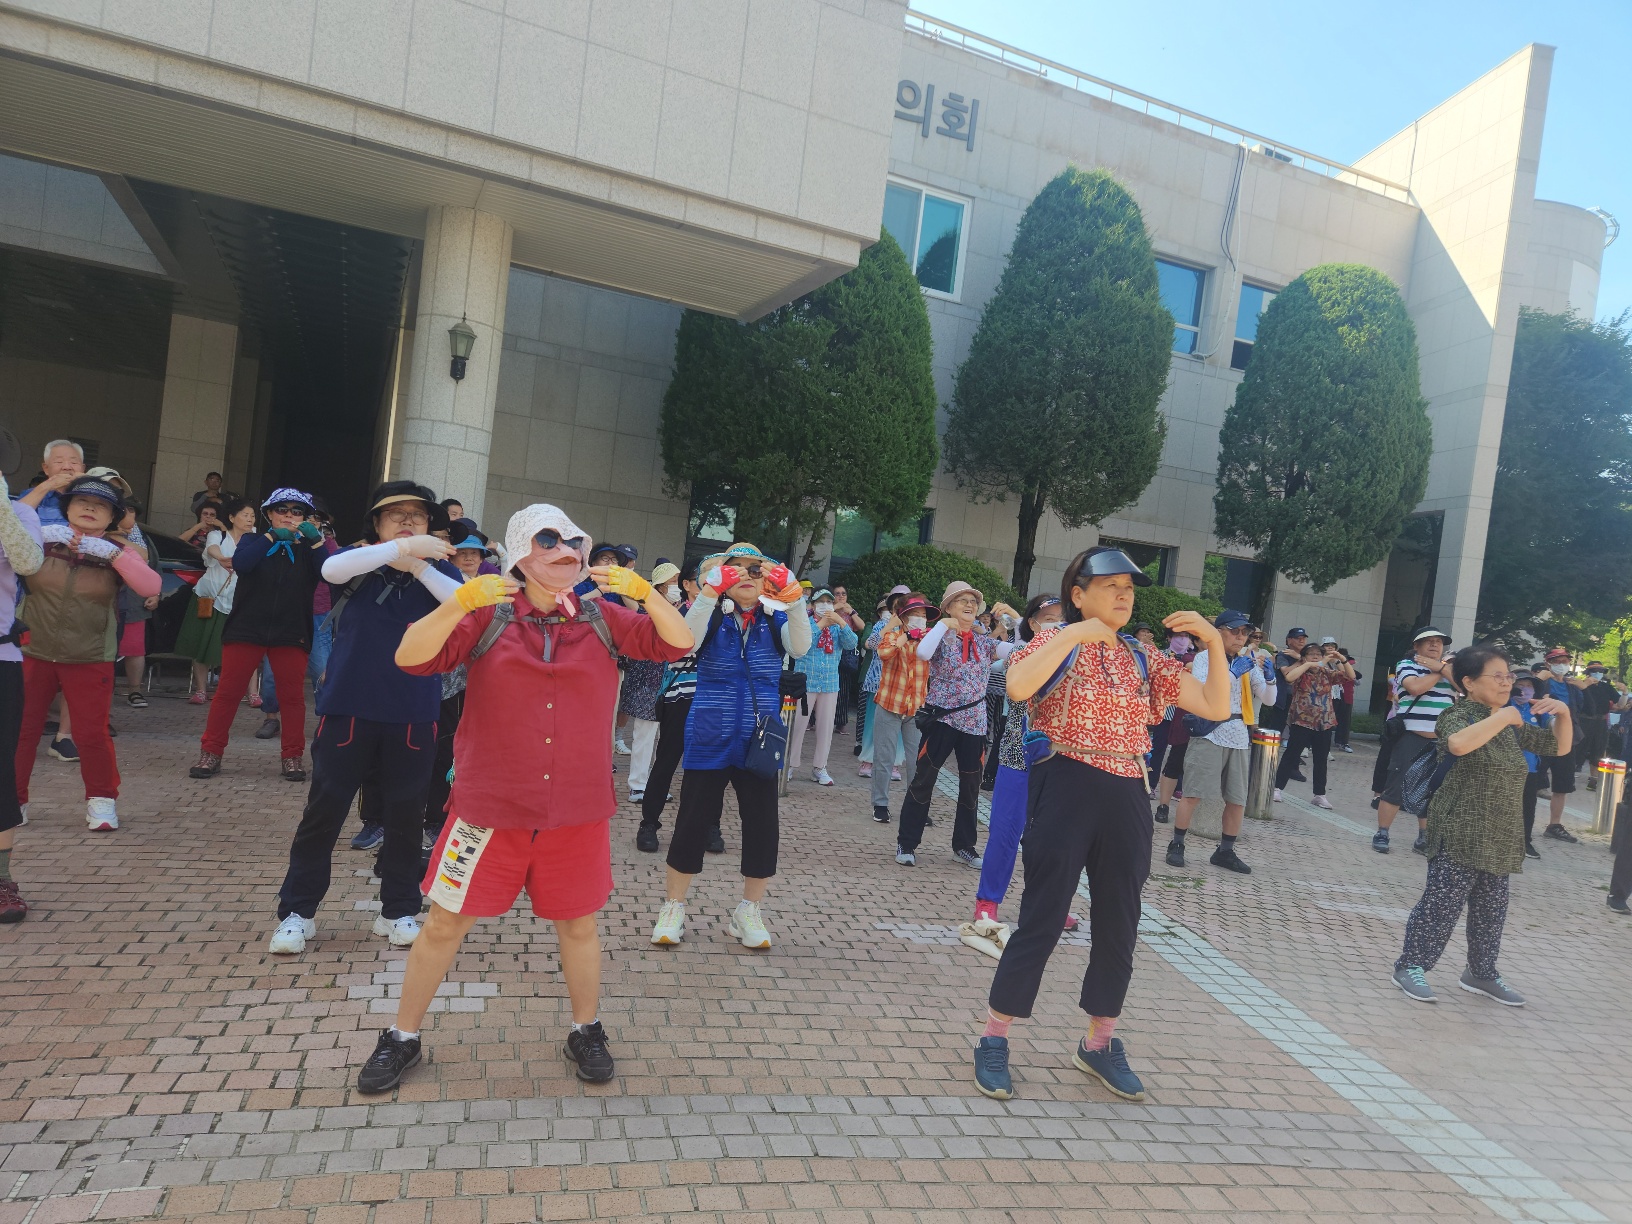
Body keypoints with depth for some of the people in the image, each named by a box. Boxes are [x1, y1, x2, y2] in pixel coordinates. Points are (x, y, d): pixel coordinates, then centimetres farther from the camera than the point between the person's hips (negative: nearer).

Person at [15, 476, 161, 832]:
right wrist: (39, 535, -19)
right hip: (33, 654, 1)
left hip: (90, 660, -1)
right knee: (20, 730, 4)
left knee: (93, 733, -2)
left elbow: (151, 586, -15)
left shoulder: (118, 549, 1)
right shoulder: (43, 538, 3)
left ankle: (101, 800, 15)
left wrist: (112, 553, -22)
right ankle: (13, 799, 20)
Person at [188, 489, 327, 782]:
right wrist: (271, 536, -18)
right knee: (228, 692, 2)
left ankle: (293, 757, 10)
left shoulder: (307, 549, 9)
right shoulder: (254, 541, 9)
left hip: (291, 634, 0)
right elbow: (239, 564, -13)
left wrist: (317, 540, -20)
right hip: (246, 630, 0)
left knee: (293, 696, 2)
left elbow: (328, 574, -10)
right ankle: (210, 753, 11)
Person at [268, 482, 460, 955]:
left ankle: (399, 911, 25)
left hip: (414, 717, 1)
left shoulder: (438, 570, 3)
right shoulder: (361, 561, 2)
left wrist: (418, 564, -20)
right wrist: (401, 548, -29)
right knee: (323, 811, 6)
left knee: (405, 817, 9)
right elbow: (331, 569, -22)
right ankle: (296, 911, 22)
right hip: (348, 709, -1)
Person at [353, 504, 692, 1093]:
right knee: (445, 922, 10)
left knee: (578, 923, 15)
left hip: (579, 810, 2)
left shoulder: (603, 619, 2)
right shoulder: (489, 614, -4)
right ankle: (402, 1037, 33)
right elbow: (411, 657, -13)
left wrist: (643, 591, -21)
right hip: (489, 806, -1)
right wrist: (459, 603, -29)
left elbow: (677, 643, -5)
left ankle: (586, 1032, 37)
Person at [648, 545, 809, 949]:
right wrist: (710, 591, -34)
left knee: (762, 825, 4)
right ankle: (673, 908, 23)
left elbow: (800, 647, -17)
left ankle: (748, 912, 24)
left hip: (759, 743, 2)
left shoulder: (774, 620, 2)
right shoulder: (712, 616, -2)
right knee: (693, 822, 3)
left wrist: (793, 596, -30)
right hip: (710, 740, -2)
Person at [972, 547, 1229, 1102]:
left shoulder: (1144, 660, 12)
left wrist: (1214, 642, -4)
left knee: (1119, 926, 13)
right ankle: (993, 1041, 15)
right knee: (1041, 921, -1)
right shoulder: (1056, 643, -2)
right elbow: (1017, 687, -25)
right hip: (1066, 791, -5)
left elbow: (1217, 707, 7)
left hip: (1127, 800, 6)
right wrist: (1072, 634, -22)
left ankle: (1099, 1043, 33)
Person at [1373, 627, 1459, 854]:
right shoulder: (1406, 665, -1)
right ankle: (1381, 834, 4)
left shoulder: (1449, 667, 13)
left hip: (1441, 741, 5)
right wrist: (1439, 673, -7)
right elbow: (1415, 687, -20)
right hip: (1411, 737, -5)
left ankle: (1424, 839, 19)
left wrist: (1441, 667, -11)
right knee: (1396, 786, -4)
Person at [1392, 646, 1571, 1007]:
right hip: (1460, 833, -8)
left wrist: (1563, 713, 4)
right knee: (1442, 902, -5)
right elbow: (1459, 744, -35)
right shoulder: (1458, 716, -11)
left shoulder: (1512, 725, 14)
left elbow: (1560, 747, 21)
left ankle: (1481, 973, 29)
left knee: (1491, 910, 14)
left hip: (1500, 838, 8)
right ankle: (1410, 966, 6)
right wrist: (1502, 717, -25)